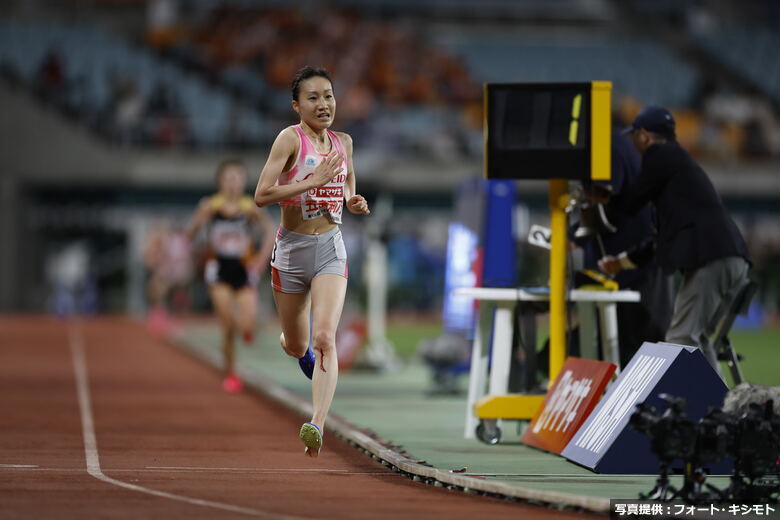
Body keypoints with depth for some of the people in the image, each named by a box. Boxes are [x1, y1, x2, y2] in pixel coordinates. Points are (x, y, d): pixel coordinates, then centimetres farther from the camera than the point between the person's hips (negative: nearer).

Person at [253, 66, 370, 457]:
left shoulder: (343, 142, 5)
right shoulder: (290, 138, -11)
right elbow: (261, 195, -19)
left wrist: (354, 202, 2)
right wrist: (313, 181, -25)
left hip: (331, 248, 2)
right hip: (292, 248, -2)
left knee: (324, 339, -19)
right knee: (296, 346, 15)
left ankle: (317, 425, -26)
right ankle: (304, 353, 53)